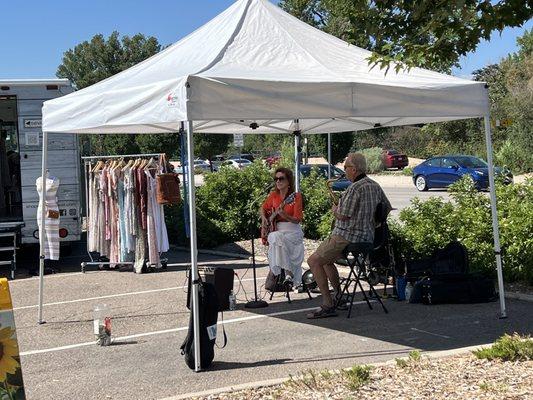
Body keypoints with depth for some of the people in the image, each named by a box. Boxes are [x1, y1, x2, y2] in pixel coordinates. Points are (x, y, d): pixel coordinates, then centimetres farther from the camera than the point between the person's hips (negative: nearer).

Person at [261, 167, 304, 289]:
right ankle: (289, 274, -32)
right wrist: (264, 218, 7)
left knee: (280, 238, -36)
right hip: (275, 229, 3)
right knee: (275, 238, -34)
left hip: (292, 230, -3)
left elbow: (297, 220, -8)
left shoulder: (296, 196, -2)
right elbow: (263, 208, 27)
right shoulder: (273, 195, 10)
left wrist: (284, 215, -26)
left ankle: (289, 274, -33)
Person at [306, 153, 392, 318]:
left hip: (347, 237, -10)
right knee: (326, 259, 27)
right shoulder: (375, 186, 10)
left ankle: (328, 305, -15)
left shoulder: (355, 188, -19)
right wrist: (371, 223, 24)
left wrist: (335, 210, 2)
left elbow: (342, 216, -19)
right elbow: (387, 208, 22)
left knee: (313, 260, -10)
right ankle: (338, 296, 27)